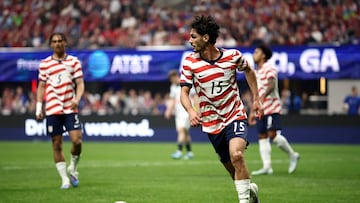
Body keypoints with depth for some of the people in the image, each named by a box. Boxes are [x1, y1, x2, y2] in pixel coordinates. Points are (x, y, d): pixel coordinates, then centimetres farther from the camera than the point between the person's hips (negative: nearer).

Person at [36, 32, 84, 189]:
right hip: (52, 110, 0)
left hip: (70, 108, 0)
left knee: (77, 140, -12)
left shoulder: (74, 61, 7)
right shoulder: (45, 64, 8)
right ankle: (64, 179, 8)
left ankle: (72, 169, 15)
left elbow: (80, 83, 3)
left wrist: (77, 99, -15)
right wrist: (39, 107, 2)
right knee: (57, 145, 0)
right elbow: (41, 86, 10)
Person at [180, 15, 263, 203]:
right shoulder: (190, 62, -7)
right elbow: (184, 93, -8)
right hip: (211, 123, 2)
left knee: (236, 154, -28)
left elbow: (248, 71, 13)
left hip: (235, 116, -2)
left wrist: (256, 99, 10)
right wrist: (191, 111, -28)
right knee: (233, 169, 7)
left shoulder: (233, 56, -8)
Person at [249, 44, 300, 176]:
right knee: (262, 137, 1)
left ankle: (292, 155, 3)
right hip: (260, 110, 8)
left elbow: (271, 85, -22)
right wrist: (252, 112, 23)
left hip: (271, 108, -8)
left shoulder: (269, 68, -5)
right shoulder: (256, 72, 21)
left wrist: (263, 96, -37)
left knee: (272, 134, -16)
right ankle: (267, 167, 0)